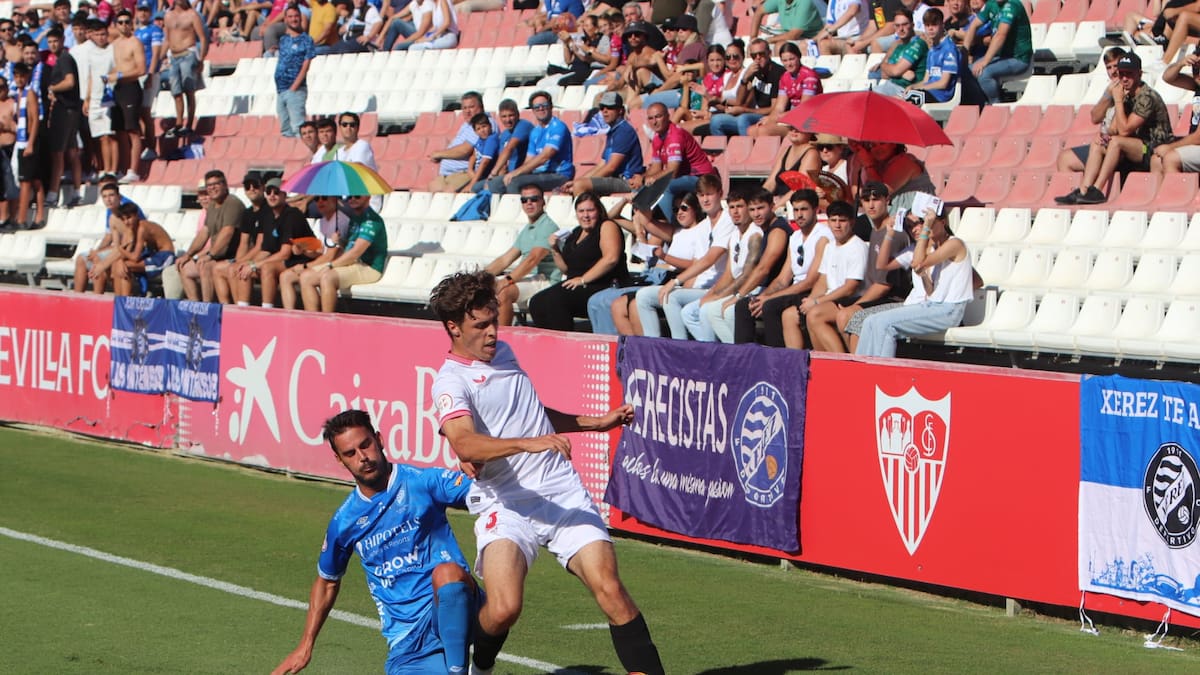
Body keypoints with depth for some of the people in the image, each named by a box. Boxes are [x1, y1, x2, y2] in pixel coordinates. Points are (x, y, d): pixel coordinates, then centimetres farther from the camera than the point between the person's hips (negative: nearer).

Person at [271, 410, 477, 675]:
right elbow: (327, 581, 23)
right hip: (406, 638, 3)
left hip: (452, 610, -3)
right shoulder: (344, 521, 9)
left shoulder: (422, 482, -1)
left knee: (446, 573, -37)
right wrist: (306, 645, 21)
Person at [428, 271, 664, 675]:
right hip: (507, 506, -5)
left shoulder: (503, 352, 16)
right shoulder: (451, 382, -8)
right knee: (504, 608, -21)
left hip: (564, 490, 5)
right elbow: (465, 444, -28)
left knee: (610, 589, -12)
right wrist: (527, 443, -41)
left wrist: (596, 422, 33)